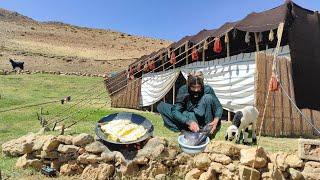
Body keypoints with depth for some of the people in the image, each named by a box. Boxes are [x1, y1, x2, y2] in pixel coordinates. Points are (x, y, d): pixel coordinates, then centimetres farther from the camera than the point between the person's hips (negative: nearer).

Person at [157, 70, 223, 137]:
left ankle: (209, 130, -18)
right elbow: (175, 111, -22)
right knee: (161, 106, -15)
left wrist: (216, 120, -29)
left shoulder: (207, 89, -15)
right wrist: (189, 122, -39)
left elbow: (218, 107, -8)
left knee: (208, 97, -27)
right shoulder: (183, 90, -16)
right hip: (187, 119, 1)